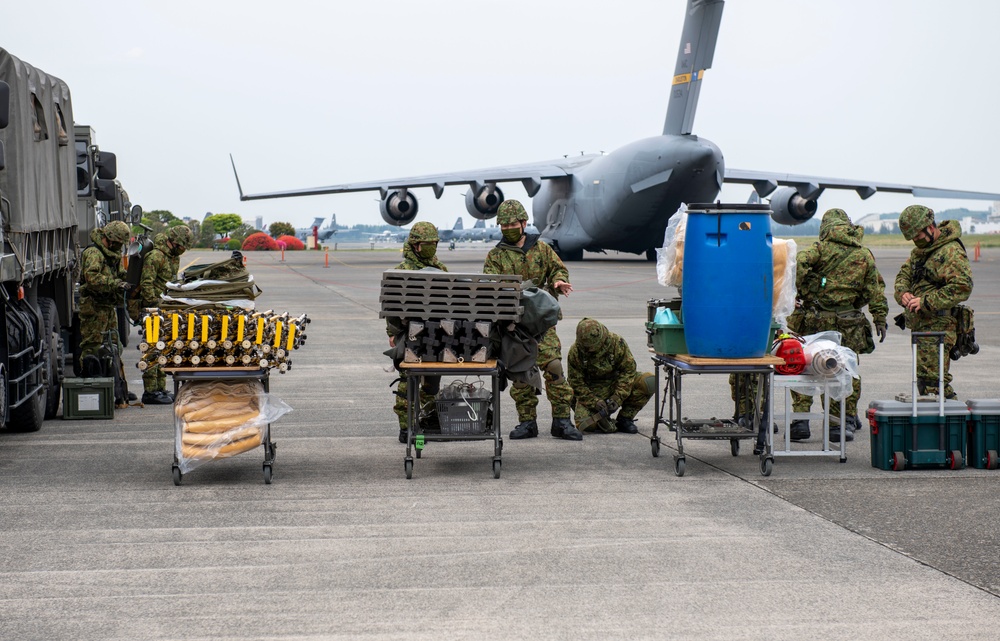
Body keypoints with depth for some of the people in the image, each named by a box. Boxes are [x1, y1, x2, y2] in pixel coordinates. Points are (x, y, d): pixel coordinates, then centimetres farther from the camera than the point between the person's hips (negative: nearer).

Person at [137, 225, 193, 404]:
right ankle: (150, 392, -7)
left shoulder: (174, 257, 16)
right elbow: (146, 284, -19)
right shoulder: (155, 256, -15)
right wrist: (153, 306, -21)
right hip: (155, 309, -10)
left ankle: (161, 388, 18)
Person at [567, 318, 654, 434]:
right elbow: (576, 383, -11)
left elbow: (628, 370, -11)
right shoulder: (575, 352, -16)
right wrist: (594, 401, -25)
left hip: (616, 383, 2)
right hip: (592, 391, -2)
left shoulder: (617, 342, -16)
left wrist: (618, 397, -21)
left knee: (649, 382, -24)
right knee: (584, 424, -31)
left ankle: (625, 418, -9)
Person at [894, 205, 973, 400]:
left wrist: (926, 301, -24)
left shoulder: (951, 252, -15)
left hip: (938, 327, -10)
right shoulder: (920, 251, 17)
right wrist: (903, 293, -3)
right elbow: (904, 274, 21)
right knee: (923, 379, 13)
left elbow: (963, 287, -24)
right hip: (920, 326, 10)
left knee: (932, 379, -12)